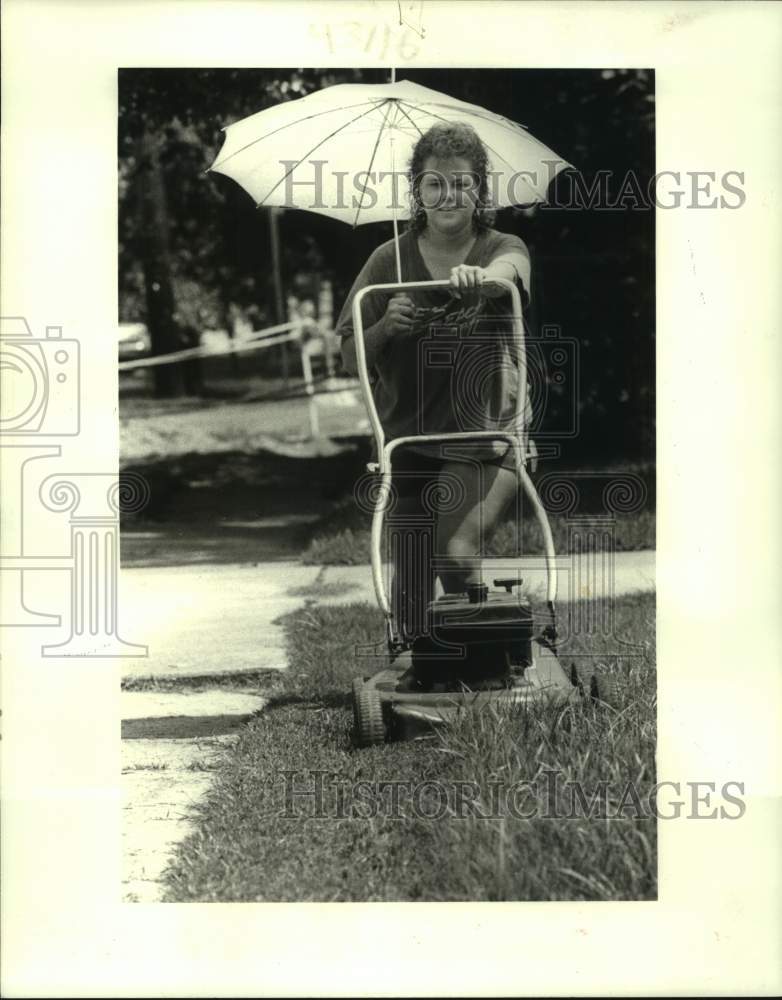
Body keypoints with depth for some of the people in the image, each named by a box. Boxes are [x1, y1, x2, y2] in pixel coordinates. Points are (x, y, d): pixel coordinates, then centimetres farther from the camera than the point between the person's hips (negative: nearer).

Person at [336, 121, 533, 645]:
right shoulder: (391, 261, 4)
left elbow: (509, 270, -28)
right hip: (408, 440, 2)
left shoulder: (503, 249, -1)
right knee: (410, 586, 2)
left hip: (485, 437, -2)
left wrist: (480, 277, -51)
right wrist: (386, 327, -17)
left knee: (456, 553, -22)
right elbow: (352, 359, 4)